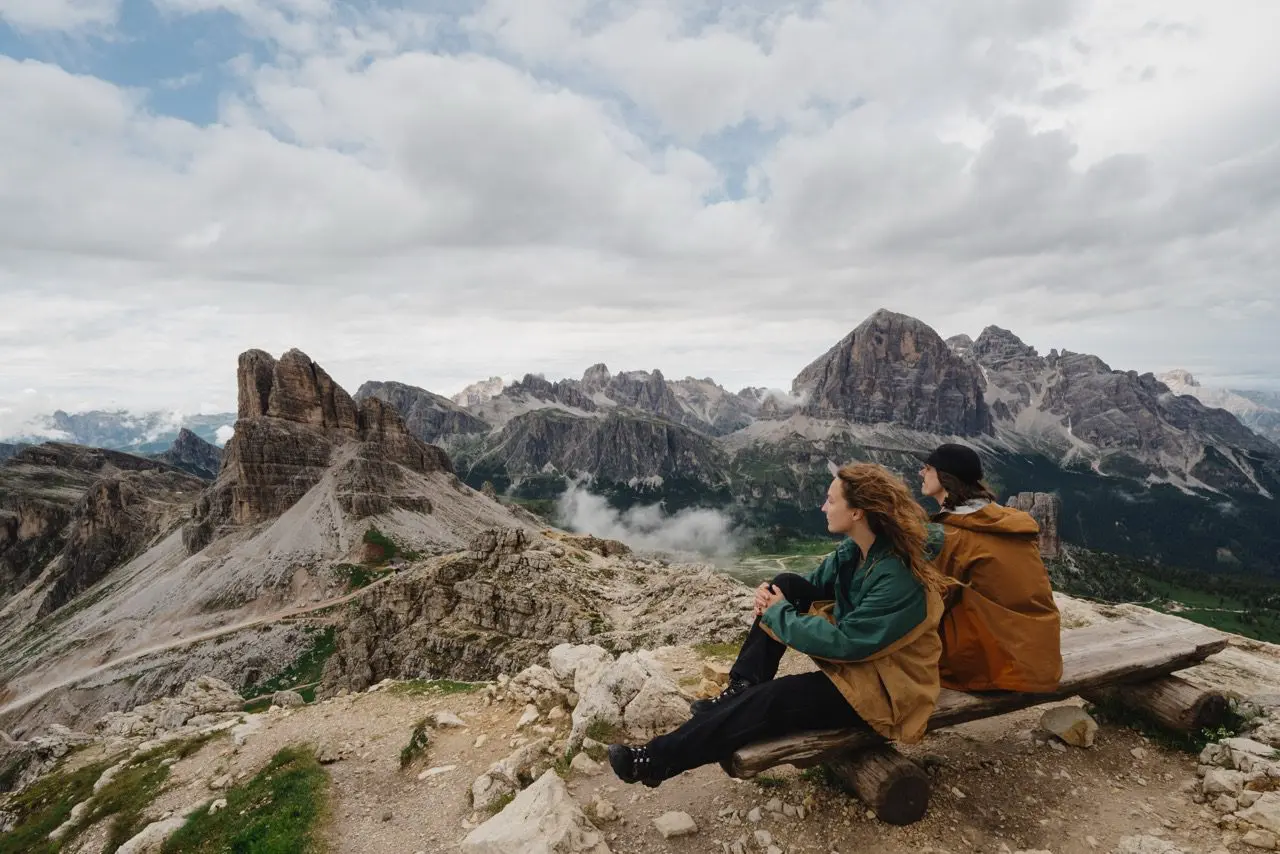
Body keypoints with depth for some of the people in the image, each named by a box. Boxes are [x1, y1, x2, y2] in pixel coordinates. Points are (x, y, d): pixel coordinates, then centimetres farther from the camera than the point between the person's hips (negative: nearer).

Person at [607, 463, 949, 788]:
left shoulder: (898, 579, -30)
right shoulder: (853, 549, -4)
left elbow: (844, 642, -30)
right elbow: (814, 584, 10)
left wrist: (779, 614, -20)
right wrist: (771, 593, -11)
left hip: (881, 685, -9)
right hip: (852, 646, 9)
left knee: (773, 699, -25)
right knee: (787, 585, -6)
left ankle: (657, 760, -15)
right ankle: (741, 690, -6)